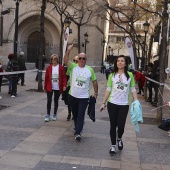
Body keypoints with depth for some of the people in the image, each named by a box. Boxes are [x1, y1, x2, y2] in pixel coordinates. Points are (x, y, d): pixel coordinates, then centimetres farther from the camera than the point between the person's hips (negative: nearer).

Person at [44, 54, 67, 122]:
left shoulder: (61, 68, -3)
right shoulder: (49, 68, 0)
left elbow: (64, 77, -3)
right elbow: (46, 78, 3)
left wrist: (64, 85, -13)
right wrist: (45, 87, 4)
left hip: (58, 88, -1)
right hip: (50, 87, 1)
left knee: (56, 101, 10)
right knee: (49, 101, -2)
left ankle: (54, 114, 22)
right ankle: (48, 115, 9)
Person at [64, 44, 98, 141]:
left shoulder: (90, 70, 0)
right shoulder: (73, 67, -2)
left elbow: (94, 82, 8)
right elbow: (66, 61, -20)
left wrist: (96, 93, 9)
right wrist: (68, 51, -33)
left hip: (84, 97, -2)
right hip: (73, 96, 2)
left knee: (81, 115, -8)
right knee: (75, 114, 17)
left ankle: (78, 133, -11)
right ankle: (77, 127, 39)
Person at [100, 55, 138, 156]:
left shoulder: (130, 75, 1)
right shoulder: (112, 75, 3)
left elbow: (133, 90, 3)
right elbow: (108, 90, 5)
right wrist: (103, 103, 2)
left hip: (124, 105, -1)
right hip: (112, 104, 1)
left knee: (121, 126, -2)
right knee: (113, 126, 8)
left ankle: (119, 139, 32)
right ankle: (113, 146, 23)